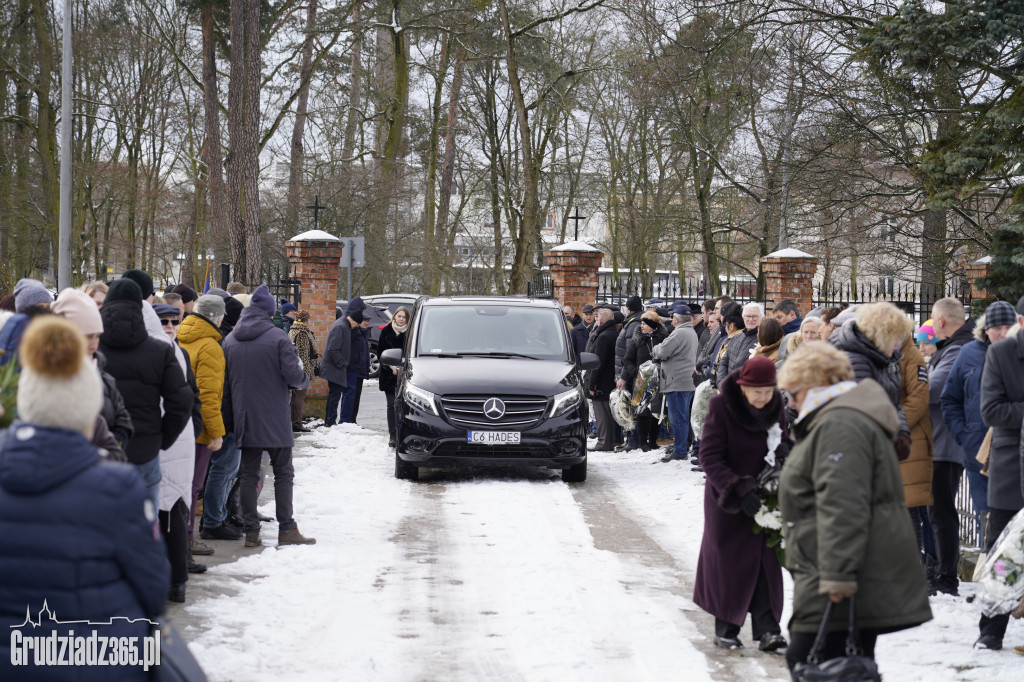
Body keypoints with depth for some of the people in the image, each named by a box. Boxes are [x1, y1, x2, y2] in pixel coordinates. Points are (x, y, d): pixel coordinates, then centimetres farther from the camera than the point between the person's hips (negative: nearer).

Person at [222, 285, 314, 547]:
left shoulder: (229, 341, 5)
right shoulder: (277, 337, -10)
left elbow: (224, 381, 7)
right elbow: (292, 374, -16)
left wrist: (233, 413, 13)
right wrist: (304, 381, 7)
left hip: (244, 420, 4)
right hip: (275, 419, -4)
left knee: (248, 474, 8)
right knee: (283, 473, 4)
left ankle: (251, 531, 6)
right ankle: (286, 529, 2)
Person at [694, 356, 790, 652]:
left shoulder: (776, 406, -3)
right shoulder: (721, 407, -16)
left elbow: (782, 437, 13)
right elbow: (709, 458, -17)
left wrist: (784, 446, -13)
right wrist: (740, 490, -27)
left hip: (763, 493, 3)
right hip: (727, 497, -3)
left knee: (766, 560, -2)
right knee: (728, 560, 3)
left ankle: (767, 627, -2)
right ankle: (725, 628, 17)